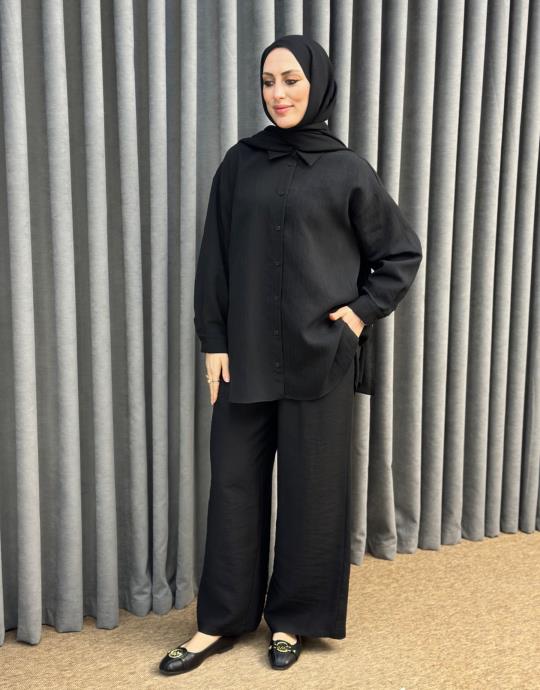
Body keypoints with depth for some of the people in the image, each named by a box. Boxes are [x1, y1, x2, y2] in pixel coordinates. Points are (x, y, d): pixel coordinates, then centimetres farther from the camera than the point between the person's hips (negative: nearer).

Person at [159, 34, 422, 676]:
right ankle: (223, 619, 22)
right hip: (245, 354, 2)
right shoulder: (239, 163, 6)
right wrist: (212, 341, -1)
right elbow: (214, 259, 5)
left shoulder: (347, 170, 0)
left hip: (318, 357, -2)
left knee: (311, 487, 7)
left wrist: (363, 311, -2)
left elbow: (403, 252, 8)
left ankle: (293, 618, 25)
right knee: (235, 481, 8)